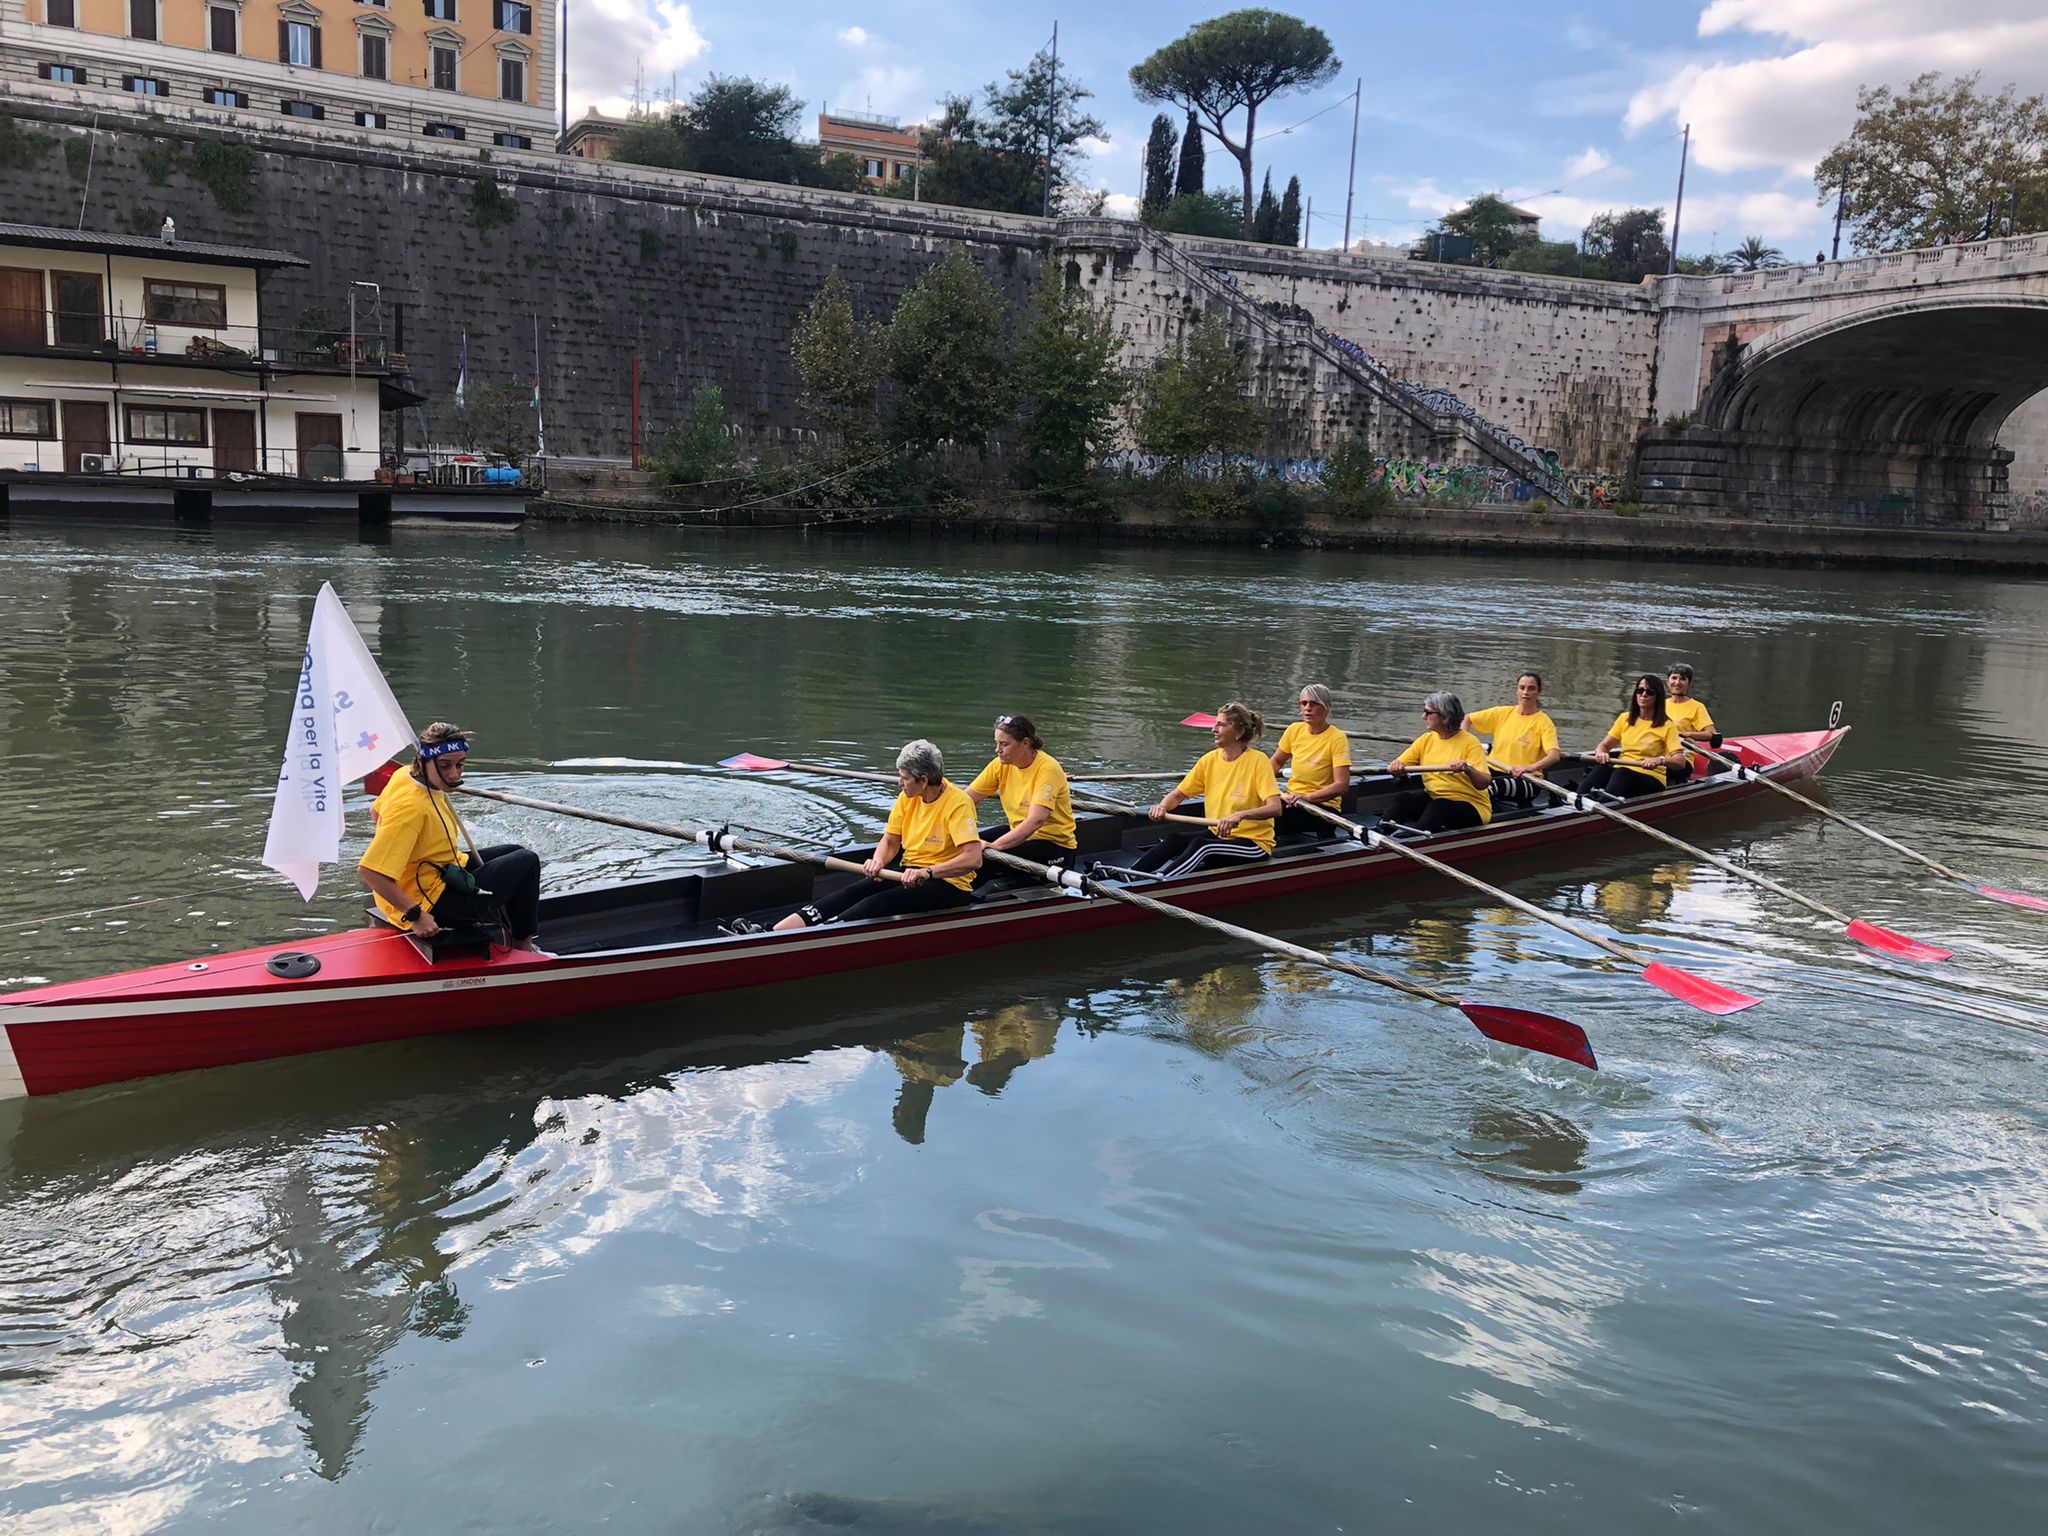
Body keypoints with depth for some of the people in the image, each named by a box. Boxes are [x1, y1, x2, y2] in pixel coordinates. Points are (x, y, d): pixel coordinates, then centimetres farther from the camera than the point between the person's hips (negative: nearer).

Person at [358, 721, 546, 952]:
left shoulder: (405, 775, -4)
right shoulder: (411, 807, -32)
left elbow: (378, 812, 18)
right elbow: (369, 870, -36)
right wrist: (415, 915, -30)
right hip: (431, 903, -10)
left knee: (515, 852, 22)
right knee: (527, 862, -6)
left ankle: (512, 940, 29)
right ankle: (522, 950, 12)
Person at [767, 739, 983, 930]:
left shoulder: (958, 803, -17)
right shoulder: (908, 798, 5)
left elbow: (973, 858, -28)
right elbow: (890, 842, 9)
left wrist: (927, 873, -36)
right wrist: (878, 862, -13)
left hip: (947, 884, -7)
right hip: (911, 873, 7)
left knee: (881, 902, -28)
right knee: (853, 893, -16)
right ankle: (775, 933, -31)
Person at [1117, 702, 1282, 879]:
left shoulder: (1258, 761, -12)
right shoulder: (1210, 759, 5)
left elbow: (1275, 808, -23)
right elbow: (1177, 795, 10)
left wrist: (1241, 815, -40)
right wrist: (1162, 806, -13)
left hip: (1254, 843, -6)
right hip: (1217, 834, 6)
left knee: (1200, 845, -32)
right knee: (1174, 839, -21)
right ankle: (1127, 875, -33)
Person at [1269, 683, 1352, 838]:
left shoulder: (1337, 739, -9)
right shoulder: (1294, 730, 6)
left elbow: (1342, 785, -16)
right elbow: (1276, 762, 21)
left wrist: (1307, 797, -25)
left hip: (1324, 804, -5)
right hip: (1292, 798, 5)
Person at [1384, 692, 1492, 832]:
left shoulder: (1470, 742, -9)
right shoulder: (1426, 739, 8)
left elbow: (1484, 783, -18)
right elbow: (1395, 767, 3)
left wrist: (1468, 769, -39)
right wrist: (1396, 768, -22)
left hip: (1469, 804, -5)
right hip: (1433, 797, 5)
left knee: (1439, 807, -35)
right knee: (1402, 800, -22)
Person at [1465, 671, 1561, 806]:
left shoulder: (1543, 722, -3)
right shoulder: (1503, 713, 11)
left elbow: (1554, 756, -18)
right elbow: (1467, 719, 22)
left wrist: (1530, 768, -36)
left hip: (1526, 779, -4)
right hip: (1494, 771, 4)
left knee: (1491, 786, -39)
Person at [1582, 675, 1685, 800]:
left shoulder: (1667, 725, 0)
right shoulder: (1625, 718, 14)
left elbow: (1680, 761, -10)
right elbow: (1604, 745, 17)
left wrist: (1660, 760, -32)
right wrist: (1600, 752, -8)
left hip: (1650, 778, -4)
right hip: (1620, 770, 4)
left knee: (1621, 774, -36)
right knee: (1602, 769, -31)